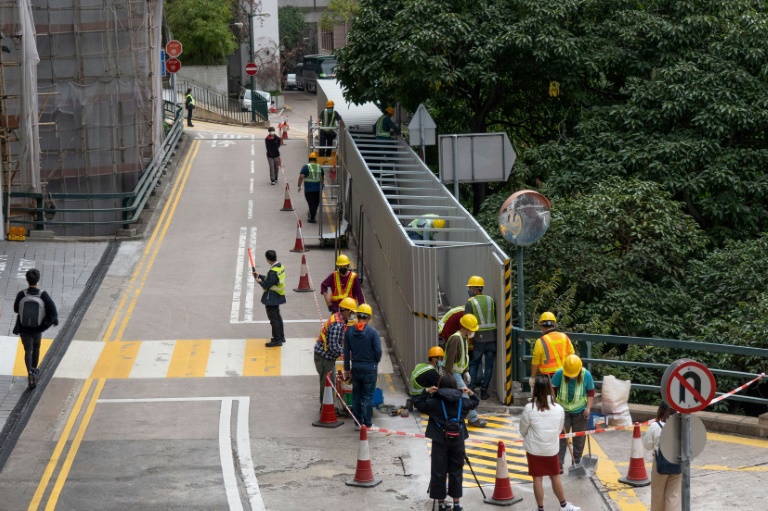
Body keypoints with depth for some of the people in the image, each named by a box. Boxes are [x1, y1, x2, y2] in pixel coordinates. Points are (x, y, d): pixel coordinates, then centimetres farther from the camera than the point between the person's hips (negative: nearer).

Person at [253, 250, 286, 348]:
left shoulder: (273, 272, -28)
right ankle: (281, 337, 33)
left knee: (273, 319, -1)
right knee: (277, 317, 22)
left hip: (271, 299, -10)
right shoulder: (280, 266, 2)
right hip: (277, 297, 10)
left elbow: (266, 285, -24)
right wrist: (260, 276, 10)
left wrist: (259, 281, -5)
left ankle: (277, 340, 6)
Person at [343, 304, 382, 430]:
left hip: (355, 368, 4)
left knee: (356, 396, 13)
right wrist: (376, 361, 8)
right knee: (368, 396, 2)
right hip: (370, 368, -4)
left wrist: (346, 369, 12)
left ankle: (358, 423, 16)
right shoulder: (372, 332, -15)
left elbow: (346, 352, 3)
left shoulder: (349, 331, -2)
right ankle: (367, 424, 3)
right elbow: (378, 351, -14)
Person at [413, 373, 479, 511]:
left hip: (440, 440, -2)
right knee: (456, 471, 10)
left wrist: (426, 392, 5)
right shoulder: (462, 402, 1)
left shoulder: (434, 402, -8)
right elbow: (475, 403, 19)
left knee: (439, 472, 6)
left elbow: (418, 403, 1)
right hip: (457, 440, 2)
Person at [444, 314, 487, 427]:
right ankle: (473, 419, -10)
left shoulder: (465, 338, 8)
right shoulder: (455, 339, -23)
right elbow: (450, 359, -25)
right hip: (453, 372, -10)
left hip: (459, 372, 10)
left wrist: (466, 371, 11)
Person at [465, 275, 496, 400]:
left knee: (474, 364, 10)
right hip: (492, 337, 3)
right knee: (489, 365, 8)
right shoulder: (491, 300, 6)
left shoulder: (470, 303, -7)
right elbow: (496, 318, 9)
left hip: (479, 338, -3)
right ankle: (484, 390, 7)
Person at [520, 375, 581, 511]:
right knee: (555, 477, 17)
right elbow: (559, 430, 4)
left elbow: (523, 430, -5)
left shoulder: (529, 408, -18)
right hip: (551, 449, 2)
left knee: (537, 479, 8)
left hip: (534, 449, -2)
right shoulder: (559, 409, -10)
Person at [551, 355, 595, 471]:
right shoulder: (559, 374, -20)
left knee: (579, 439, 8)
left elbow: (591, 392, -3)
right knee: (561, 437, -3)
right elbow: (552, 390, -7)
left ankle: (577, 463, 20)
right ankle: (558, 464, 0)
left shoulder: (586, 375, -17)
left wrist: (588, 408, -9)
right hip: (563, 410, -1)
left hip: (580, 411, 1)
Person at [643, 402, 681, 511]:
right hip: (677, 465, 1)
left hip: (660, 464, -1)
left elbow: (647, 445, -2)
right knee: (674, 494, 5)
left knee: (658, 493, 16)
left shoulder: (654, 427, -11)